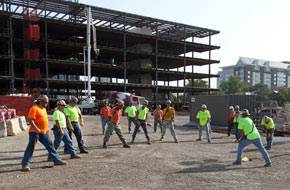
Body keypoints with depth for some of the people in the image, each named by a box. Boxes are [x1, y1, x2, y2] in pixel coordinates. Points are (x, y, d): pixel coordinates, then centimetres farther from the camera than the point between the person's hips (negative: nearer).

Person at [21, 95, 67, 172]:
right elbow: (30, 119, -20)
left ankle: (57, 160, 19)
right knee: (31, 147, -3)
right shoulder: (34, 108, -12)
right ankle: (25, 164, 3)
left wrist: (46, 128, 19)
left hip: (44, 132, 9)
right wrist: (36, 128, -28)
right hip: (35, 132, -8)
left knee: (50, 146, 11)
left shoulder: (43, 108, 15)